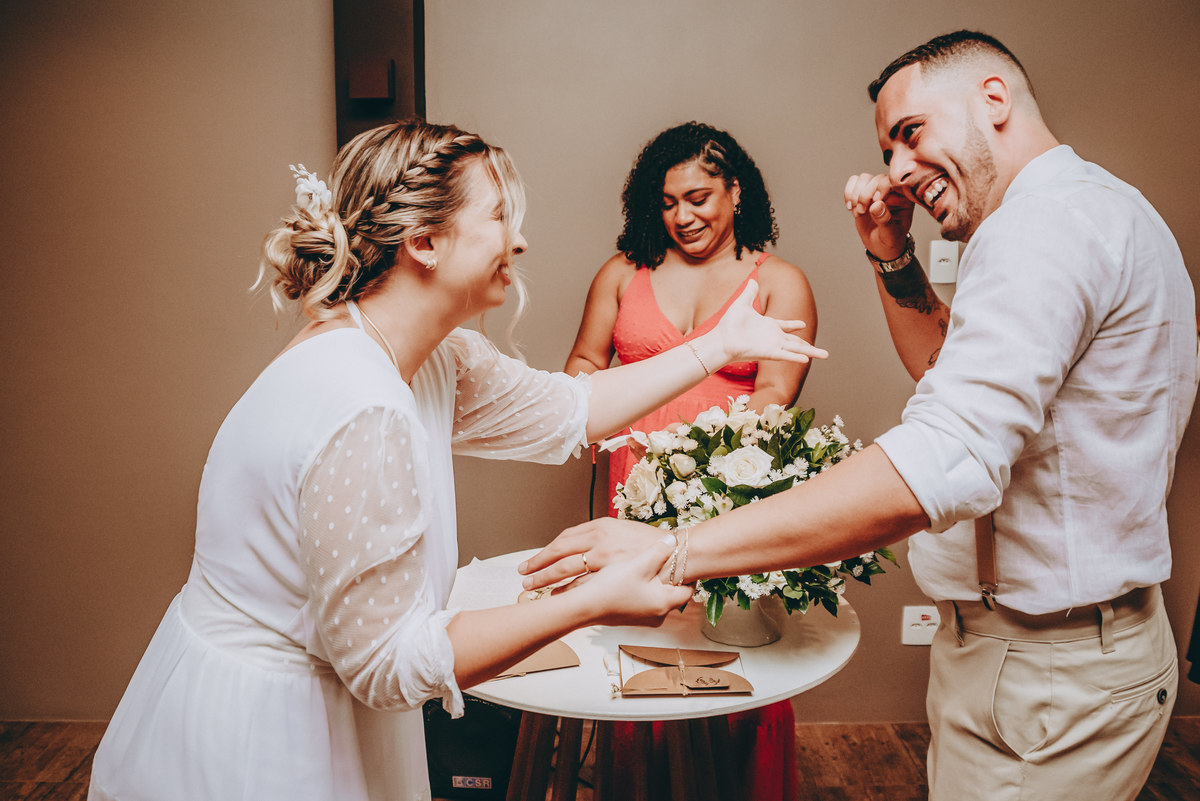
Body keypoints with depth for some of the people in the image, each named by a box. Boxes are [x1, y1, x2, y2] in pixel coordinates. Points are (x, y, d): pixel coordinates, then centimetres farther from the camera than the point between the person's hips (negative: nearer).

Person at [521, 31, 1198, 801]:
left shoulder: (1051, 219, -22)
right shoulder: (1093, 212, 13)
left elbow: (948, 462, -35)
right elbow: (953, 374, 23)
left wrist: (676, 550, -35)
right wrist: (894, 260, 6)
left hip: (1049, 677, -10)